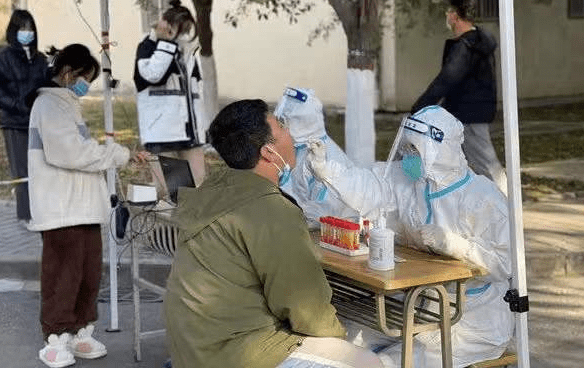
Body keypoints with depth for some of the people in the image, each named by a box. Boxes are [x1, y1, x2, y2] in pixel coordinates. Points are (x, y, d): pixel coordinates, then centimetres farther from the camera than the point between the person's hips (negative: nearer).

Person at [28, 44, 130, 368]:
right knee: (62, 274, -4)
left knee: (89, 273, 11)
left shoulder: (66, 104, 21)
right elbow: (70, 152, -20)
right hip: (61, 210, -9)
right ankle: (56, 339, 5)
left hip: (83, 207, 9)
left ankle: (80, 332, 20)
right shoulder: (50, 104, -10)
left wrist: (103, 150, 5)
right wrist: (120, 154, -13)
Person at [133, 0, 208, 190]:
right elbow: (152, 74, -19)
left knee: (198, 184, -2)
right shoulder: (149, 46, 0)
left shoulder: (187, 50, 19)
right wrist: (167, 42, -15)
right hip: (161, 131, -6)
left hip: (191, 130, 6)